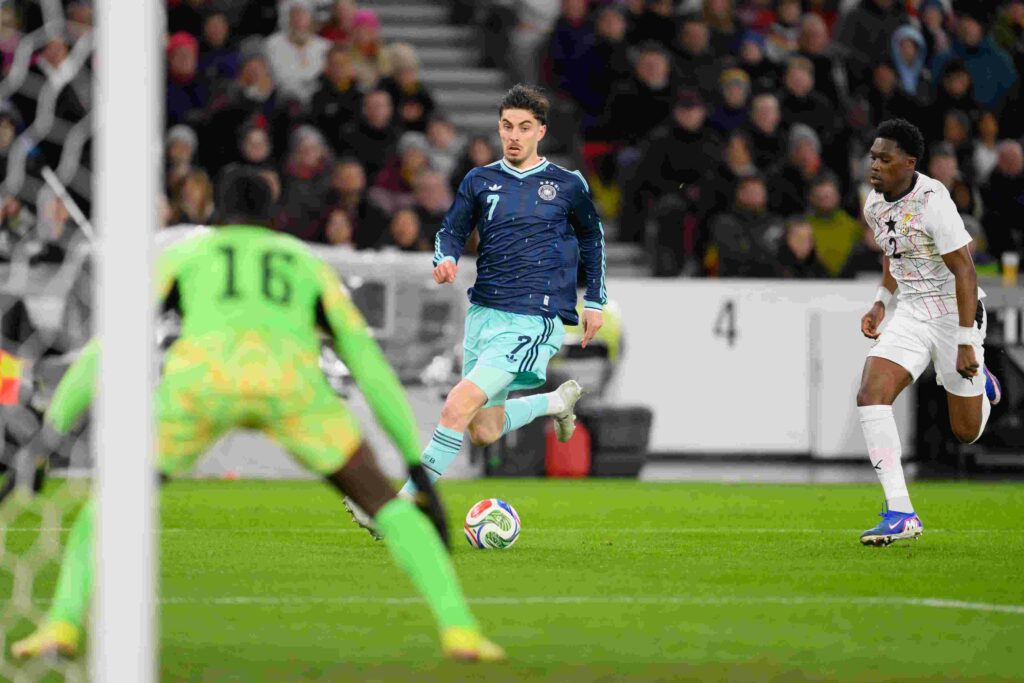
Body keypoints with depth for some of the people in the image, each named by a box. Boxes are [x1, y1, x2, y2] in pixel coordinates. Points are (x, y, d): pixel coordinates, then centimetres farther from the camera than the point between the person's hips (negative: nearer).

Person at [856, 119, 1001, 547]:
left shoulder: (932, 201, -23)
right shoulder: (874, 203, 0)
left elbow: (964, 271, -22)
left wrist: (967, 343, -24)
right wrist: (881, 303, 9)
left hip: (956, 316, -6)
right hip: (911, 315, 6)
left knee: (966, 432, 5)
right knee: (870, 396, -18)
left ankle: (980, 385, 44)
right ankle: (900, 514, -18)